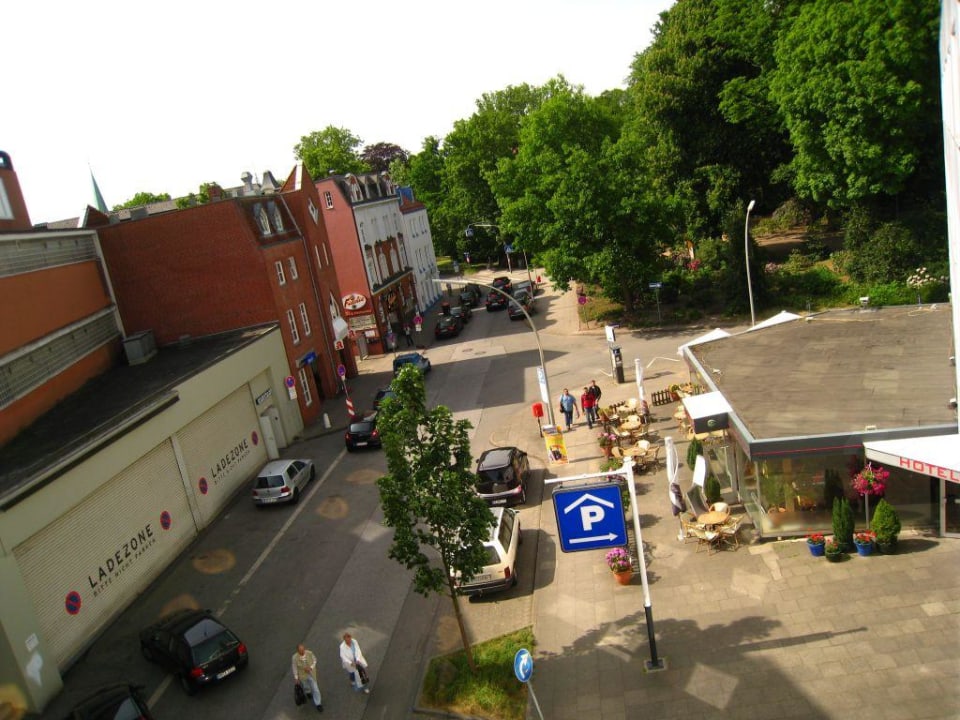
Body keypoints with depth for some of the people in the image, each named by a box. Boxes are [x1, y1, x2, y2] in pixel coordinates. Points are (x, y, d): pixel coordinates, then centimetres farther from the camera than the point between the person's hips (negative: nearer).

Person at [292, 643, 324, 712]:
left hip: (311, 674, -1)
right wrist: (296, 677, -4)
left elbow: (314, 660, -8)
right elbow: (295, 667, -12)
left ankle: (318, 704, 22)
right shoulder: (295, 657, -27)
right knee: (305, 686, 27)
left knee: (315, 688, 3)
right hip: (302, 675, 1)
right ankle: (309, 692, 63)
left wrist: (311, 667, -23)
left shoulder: (309, 653, -26)